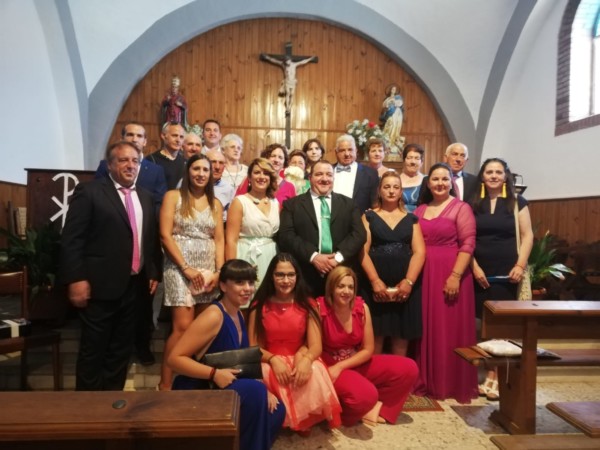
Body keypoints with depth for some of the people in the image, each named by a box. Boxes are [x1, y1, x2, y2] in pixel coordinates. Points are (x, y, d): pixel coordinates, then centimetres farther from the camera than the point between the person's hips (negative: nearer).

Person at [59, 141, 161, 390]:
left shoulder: (145, 197, 13)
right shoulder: (89, 191, -5)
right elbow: (71, 239, -10)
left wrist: (154, 273, 9)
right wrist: (76, 279, -16)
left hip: (134, 285, 6)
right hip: (100, 285, -5)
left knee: (122, 349, 15)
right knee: (93, 350, 7)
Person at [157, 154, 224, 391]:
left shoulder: (215, 203, 13)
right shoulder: (173, 196, 1)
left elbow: (219, 240, 10)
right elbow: (165, 235, -7)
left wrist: (219, 271, -4)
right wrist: (186, 268, -13)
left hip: (209, 271, 5)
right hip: (180, 268, -4)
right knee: (183, 327, -10)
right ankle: (165, 384, 3)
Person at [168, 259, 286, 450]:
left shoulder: (239, 316, 6)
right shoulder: (213, 316, -21)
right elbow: (175, 358, -22)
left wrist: (264, 390, -3)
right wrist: (214, 374, -30)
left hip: (223, 390, 8)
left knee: (275, 410, -5)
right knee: (254, 391, -28)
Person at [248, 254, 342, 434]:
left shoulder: (307, 305, 2)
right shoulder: (259, 306, 0)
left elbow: (316, 346, -6)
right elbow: (253, 347, -4)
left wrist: (306, 359, -30)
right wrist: (274, 360, -24)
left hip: (300, 361, 1)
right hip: (270, 362, 0)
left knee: (314, 373, -33)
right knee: (277, 378, -35)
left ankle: (304, 420, -3)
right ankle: (289, 419, -3)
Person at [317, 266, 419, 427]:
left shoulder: (362, 307, -6)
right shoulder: (320, 308, -18)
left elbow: (368, 350, -4)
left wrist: (340, 366, -15)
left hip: (357, 363, 6)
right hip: (331, 367, -5)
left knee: (408, 368, -8)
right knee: (365, 395, -35)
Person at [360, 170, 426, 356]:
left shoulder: (411, 219, 13)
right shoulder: (369, 216, 7)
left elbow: (419, 252, 2)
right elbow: (362, 251, -3)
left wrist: (408, 281, -12)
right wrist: (375, 281, -14)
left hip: (405, 286, 2)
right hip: (375, 285, -2)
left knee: (401, 336, 7)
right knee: (375, 335, 0)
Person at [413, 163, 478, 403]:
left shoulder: (461, 208, -3)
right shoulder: (420, 210, 13)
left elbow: (468, 244, -10)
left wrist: (455, 276, -18)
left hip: (450, 276, -5)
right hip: (424, 275, 5)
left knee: (450, 330, 3)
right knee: (426, 330, 10)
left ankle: (453, 385, 18)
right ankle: (426, 381, 24)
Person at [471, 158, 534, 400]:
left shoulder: (517, 202, 5)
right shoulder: (474, 204, 7)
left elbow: (527, 235, 1)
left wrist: (520, 265, -10)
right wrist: (474, 266, -4)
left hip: (506, 273, -1)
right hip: (480, 272, 1)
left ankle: (495, 377, 10)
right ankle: (489, 374, 15)